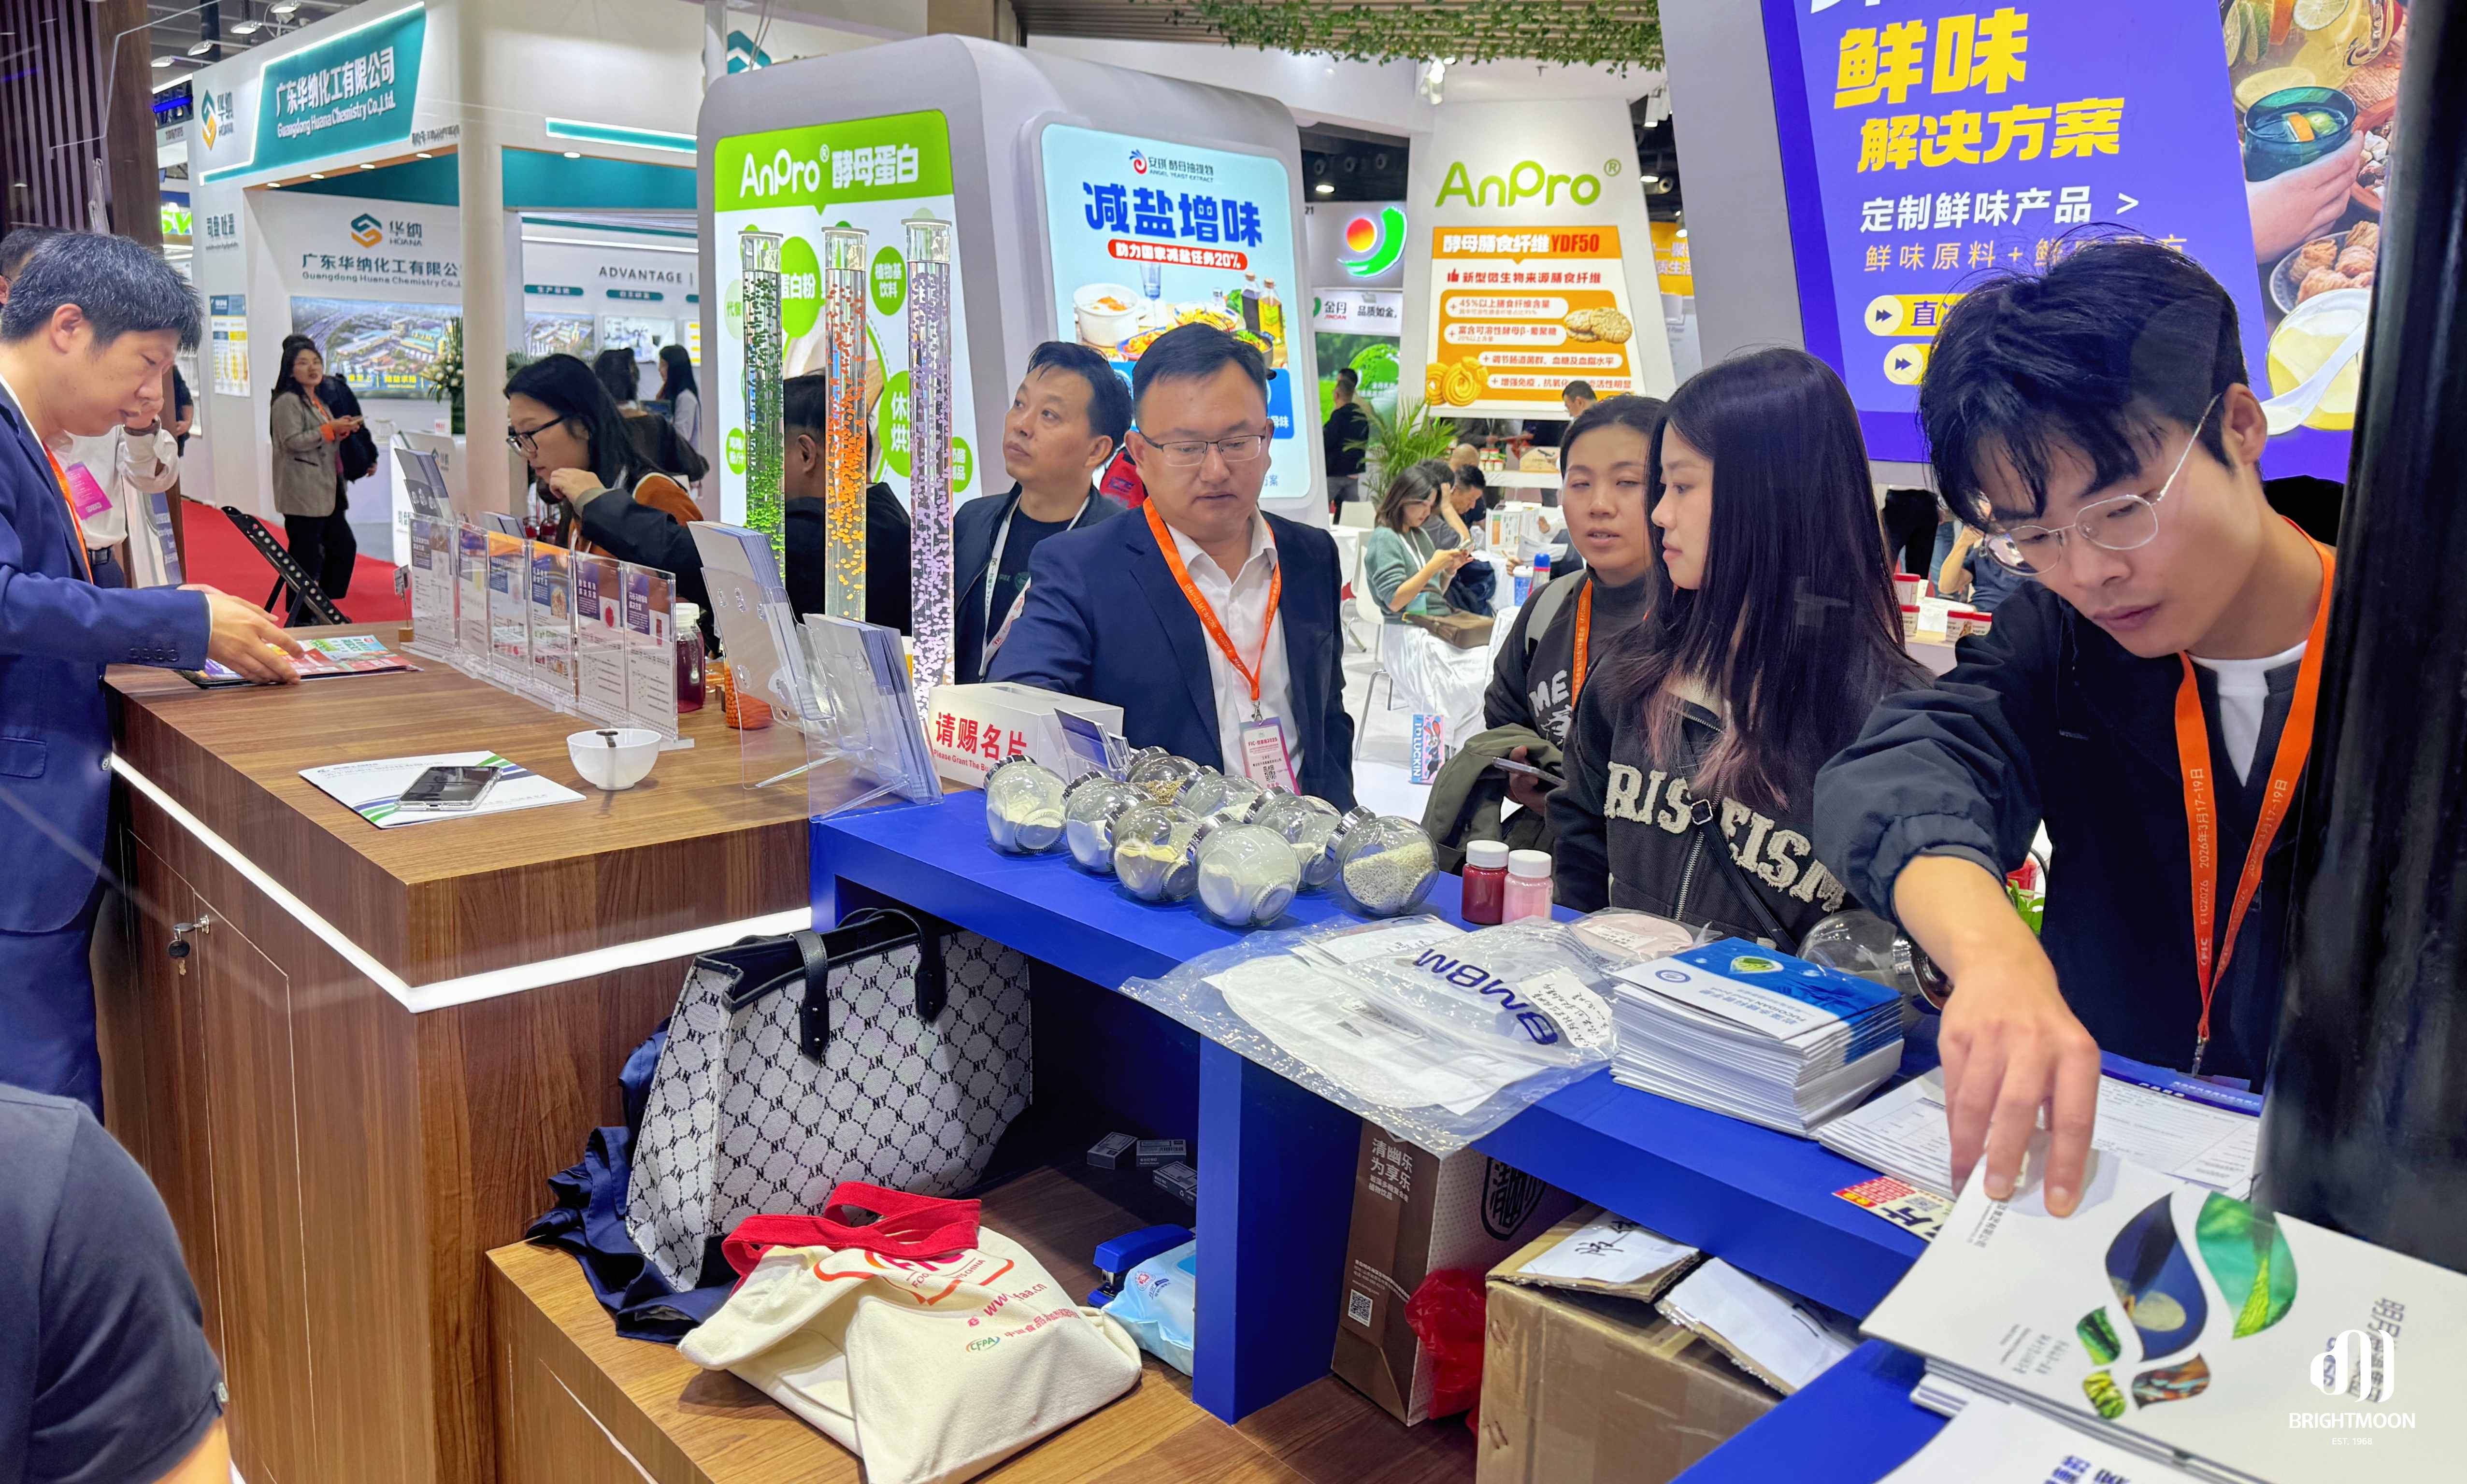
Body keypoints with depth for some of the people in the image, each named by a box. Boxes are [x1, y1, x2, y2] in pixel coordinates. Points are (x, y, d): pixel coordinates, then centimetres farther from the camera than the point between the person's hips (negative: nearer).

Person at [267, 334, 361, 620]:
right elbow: (293, 441, -19)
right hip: (302, 492, -10)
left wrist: (343, 431, 11)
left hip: (325, 490, 10)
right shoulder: (287, 402, -10)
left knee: (344, 546, 12)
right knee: (305, 556, -5)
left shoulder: (319, 401, 19)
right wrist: (332, 429, -18)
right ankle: (301, 617, 3)